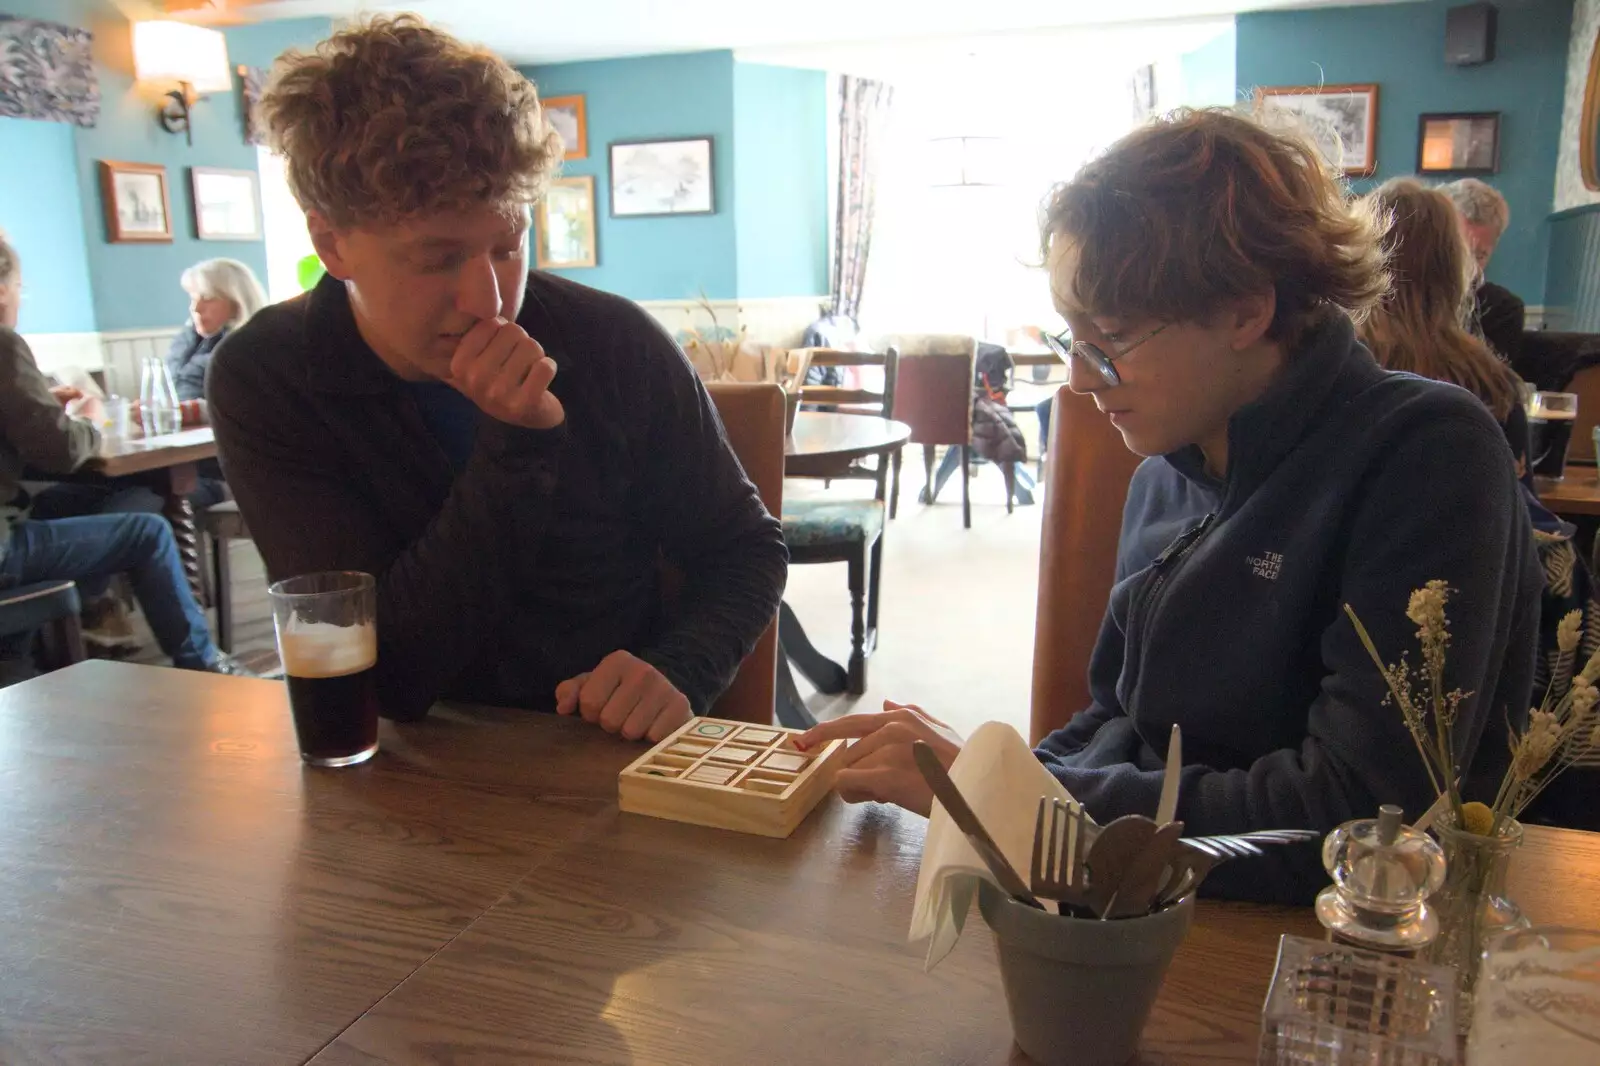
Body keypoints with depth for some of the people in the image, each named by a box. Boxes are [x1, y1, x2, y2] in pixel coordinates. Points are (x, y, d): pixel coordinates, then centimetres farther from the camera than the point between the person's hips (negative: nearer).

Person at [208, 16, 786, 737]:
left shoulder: (616, 345, -9)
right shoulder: (266, 380, -9)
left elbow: (746, 548, 1)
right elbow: (379, 676, -16)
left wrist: (678, 672, -18)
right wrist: (515, 444, -24)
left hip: (612, 763, 0)